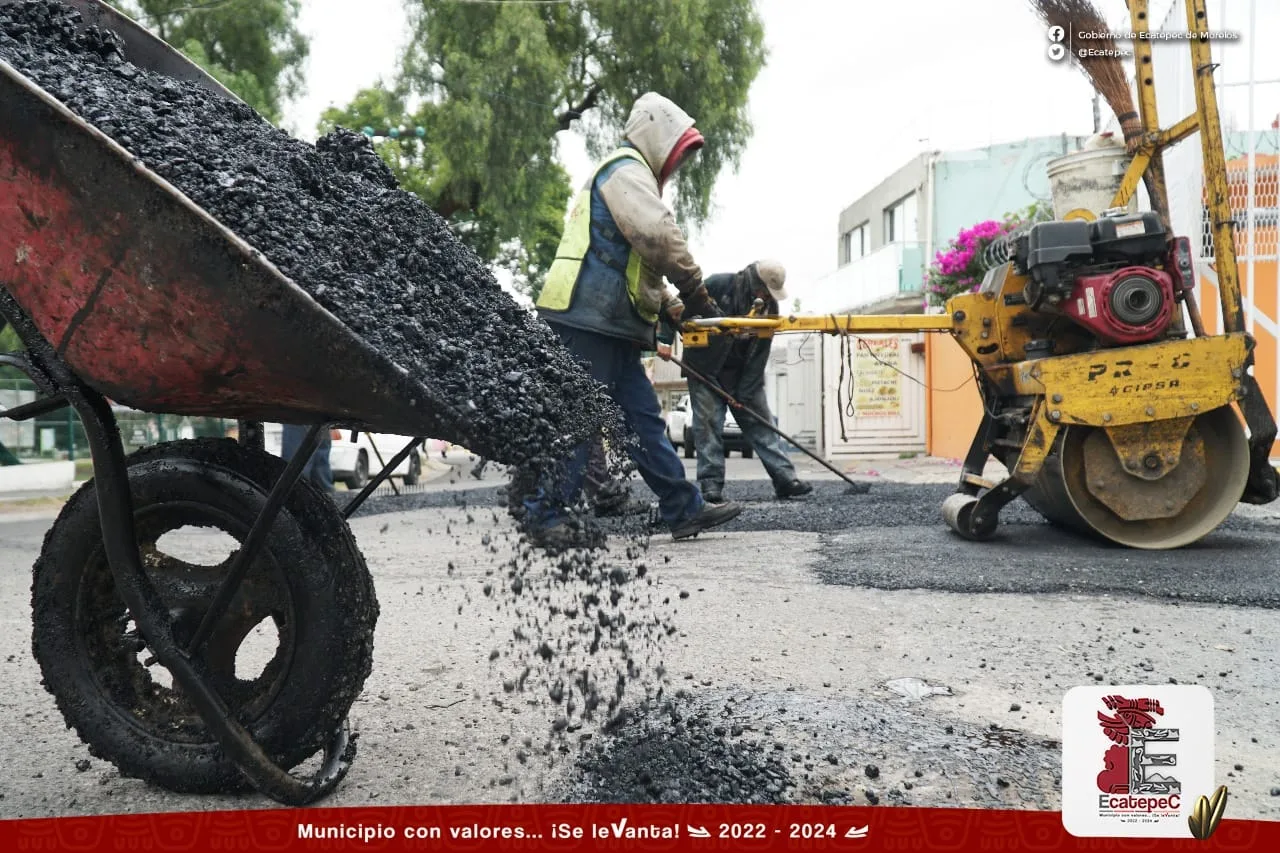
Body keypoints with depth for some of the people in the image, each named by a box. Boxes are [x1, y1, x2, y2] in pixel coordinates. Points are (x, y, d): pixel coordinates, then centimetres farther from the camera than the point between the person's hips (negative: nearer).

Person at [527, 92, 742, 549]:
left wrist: (667, 301, 19)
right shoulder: (626, 169, -4)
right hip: (589, 317, -11)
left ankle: (685, 509, 13)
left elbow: (635, 262, 31)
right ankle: (544, 515, -3)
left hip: (609, 324, 11)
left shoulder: (629, 176, 30)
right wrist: (693, 287, -8)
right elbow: (660, 236, -19)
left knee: (643, 417, 9)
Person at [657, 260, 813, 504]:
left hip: (741, 372, 4)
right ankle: (711, 485, -2)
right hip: (704, 368, -3)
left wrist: (745, 393, -15)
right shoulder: (717, 285, -19)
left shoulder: (769, 306, -8)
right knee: (708, 423, -7)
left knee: (760, 419, 2)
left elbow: (759, 354, -10)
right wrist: (665, 339, -17)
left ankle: (785, 478, 3)